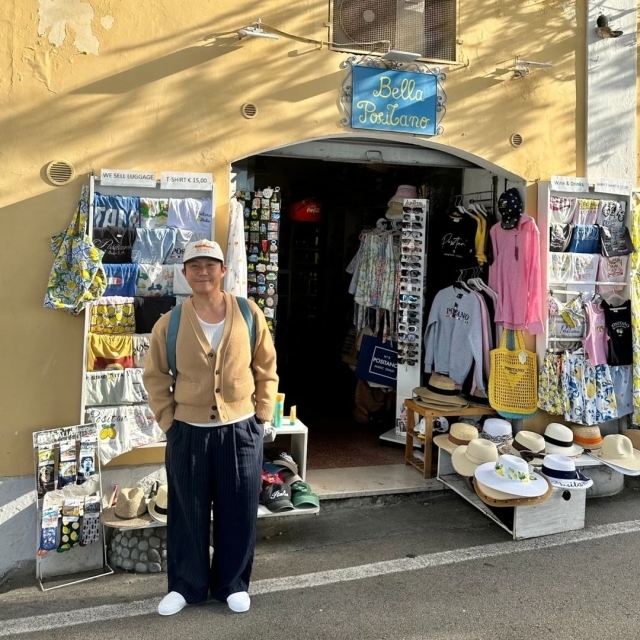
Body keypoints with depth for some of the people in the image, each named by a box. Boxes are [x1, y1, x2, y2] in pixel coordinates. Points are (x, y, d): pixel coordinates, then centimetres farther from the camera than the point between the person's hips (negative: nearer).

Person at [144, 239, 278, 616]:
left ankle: (233, 584, 31)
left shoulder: (249, 315, -4)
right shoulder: (170, 323, -5)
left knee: (238, 511, 11)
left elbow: (266, 370, 3)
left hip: (241, 429, 0)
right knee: (188, 512, 13)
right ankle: (186, 586, 32)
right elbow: (156, 377, 3)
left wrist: (262, 416, 0)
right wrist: (168, 421, -2)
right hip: (188, 431, 0)